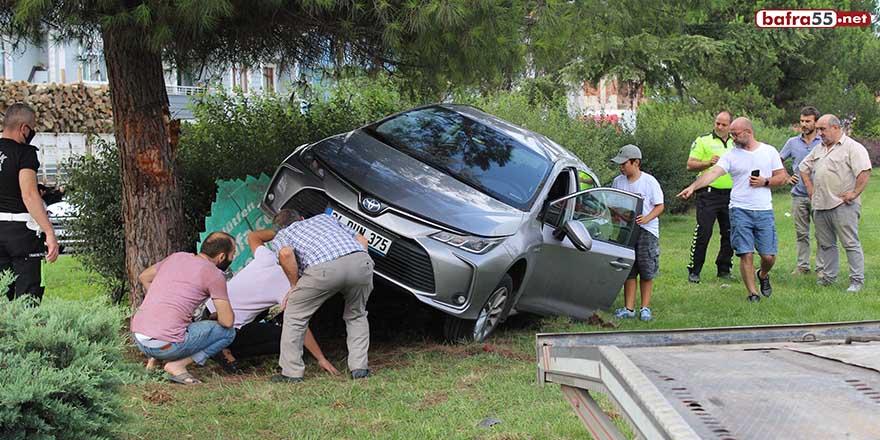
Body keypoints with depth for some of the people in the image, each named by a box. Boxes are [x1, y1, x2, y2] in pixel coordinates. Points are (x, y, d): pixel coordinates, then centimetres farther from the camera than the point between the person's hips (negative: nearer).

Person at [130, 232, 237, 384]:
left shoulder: (176, 257, 15)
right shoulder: (214, 274, -5)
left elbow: (144, 277, 31)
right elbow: (227, 321, -6)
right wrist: (219, 315, 17)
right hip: (166, 345, -8)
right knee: (228, 331, 6)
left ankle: (154, 359, 16)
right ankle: (177, 365, -6)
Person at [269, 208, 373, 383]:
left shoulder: (280, 236, 28)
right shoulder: (324, 217, 41)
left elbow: (286, 253, 2)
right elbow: (362, 240, 33)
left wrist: (294, 285, 13)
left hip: (324, 268, -4)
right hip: (361, 261, 4)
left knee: (294, 315, 18)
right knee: (356, 315, 29)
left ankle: (292, 373, 18)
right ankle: (359, 368, 20)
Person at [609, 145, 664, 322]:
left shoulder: (649, 181, -5)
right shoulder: (617, 182, 6)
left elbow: (659, 206, -4)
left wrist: (647, 218, -20)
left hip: (646, 231, -3)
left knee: (647, 272, 2)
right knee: (628, 272, 4)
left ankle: (645, 307, 10)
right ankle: (628, 308, 9)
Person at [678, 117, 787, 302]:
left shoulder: (769, 152, 6)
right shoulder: (731, 155, 1)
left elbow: (782, 177, 9)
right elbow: (713, 172, -12)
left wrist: (765, 182, -10)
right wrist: (693, 186, -27)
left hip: (764, 211, 1)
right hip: (740, 210, -1)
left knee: (769, 256, 1)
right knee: (746, 254, -5)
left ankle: (763, 275, 34)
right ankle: (752, 292, 8)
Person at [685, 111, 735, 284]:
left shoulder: (736, 143, 14)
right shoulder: (703, 141, 0)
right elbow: (690, 165, -5)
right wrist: (708, 163, -19)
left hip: (731, 194, 5)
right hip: (709, 193, -5)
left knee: (729, 234, 7)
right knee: (703, 232, -7)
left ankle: (724, 269, 19)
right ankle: (694, 271, 0)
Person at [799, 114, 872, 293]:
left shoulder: (853, 148, -8)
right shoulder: (819, 149, 17)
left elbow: (865, 172, -18)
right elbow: (804, 168, 29)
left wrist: (854, 193, -17)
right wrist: (810, 189, 19)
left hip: (843, 205, -8)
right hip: (820, 205, 8)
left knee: (851, 243, -5)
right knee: (825, 244, 13)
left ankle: (857, 280, -3)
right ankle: (828, 276, 23)